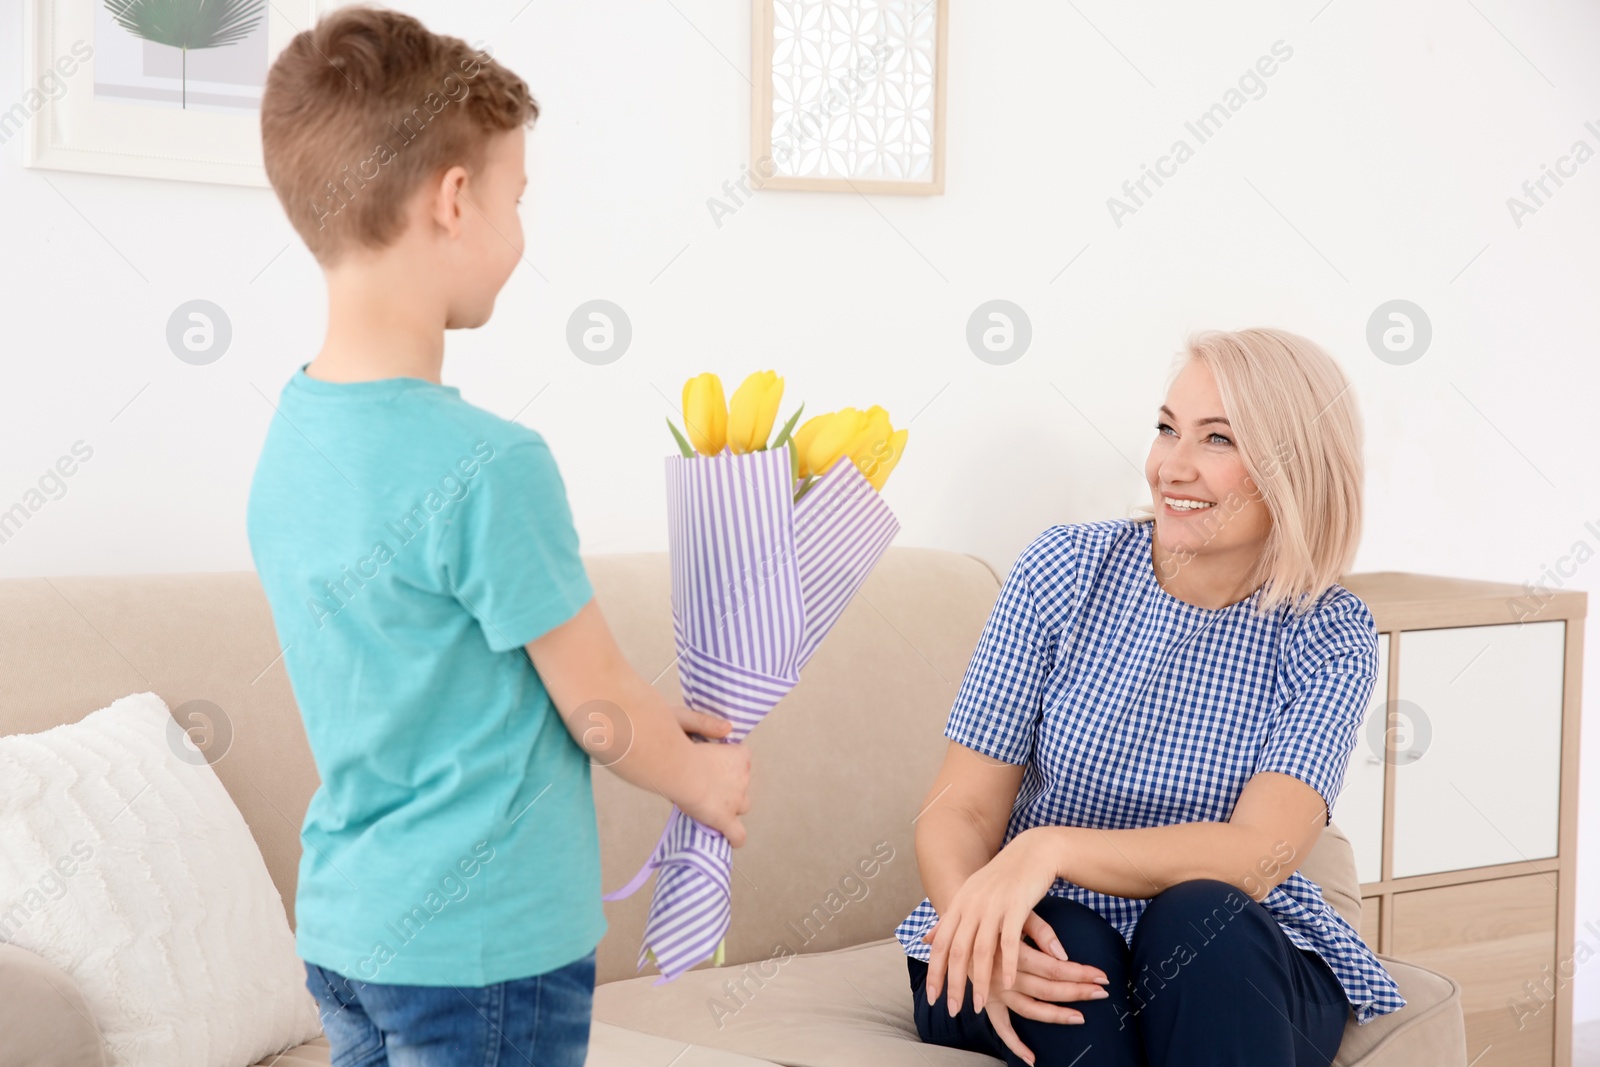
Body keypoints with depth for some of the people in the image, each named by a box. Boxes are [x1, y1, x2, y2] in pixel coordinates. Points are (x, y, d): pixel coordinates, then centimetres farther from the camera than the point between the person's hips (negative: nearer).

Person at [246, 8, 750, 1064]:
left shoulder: (290, 432, 2)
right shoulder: (489, 466, -24)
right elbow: (598, 713, -13)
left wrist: (649, 715, 14)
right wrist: (701, 778, 6)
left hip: (341, 925, 8)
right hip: (483, 942, -8)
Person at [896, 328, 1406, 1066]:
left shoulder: (1331, 638, -5)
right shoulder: (1065, 569, -4)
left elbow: (1258, 856, -20)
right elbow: (960, 811, -7)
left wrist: (1054, 846, -37)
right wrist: (978, 925, -31)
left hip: (1231, 969, 1)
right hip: (1047, 945, 0)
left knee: (1197, 918, -32)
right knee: (1075, 949, -33)